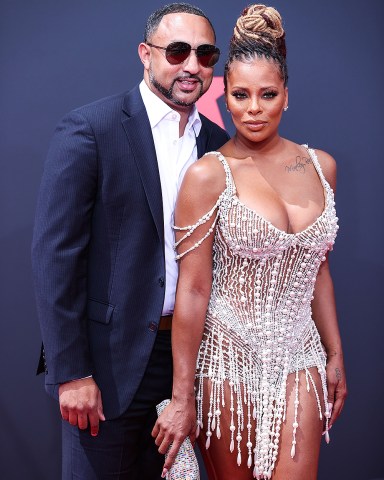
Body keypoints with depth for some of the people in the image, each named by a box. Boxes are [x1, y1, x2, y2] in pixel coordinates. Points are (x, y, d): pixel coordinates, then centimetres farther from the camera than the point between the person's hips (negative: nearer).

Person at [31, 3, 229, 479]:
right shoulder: (89, 129, -10)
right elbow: (55, 253, -13)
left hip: (186, 351, 5)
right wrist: (70, 372, -15)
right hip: (109, 357, -5)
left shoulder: (217, 143, 6)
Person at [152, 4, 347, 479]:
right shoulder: (208, 175, -10)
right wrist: (181, 399, -10)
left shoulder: (321, 166, 4)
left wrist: (335, 355, 14)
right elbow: (192, 290, -12)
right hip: (229, 357, -3)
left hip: (299, 356, 4)